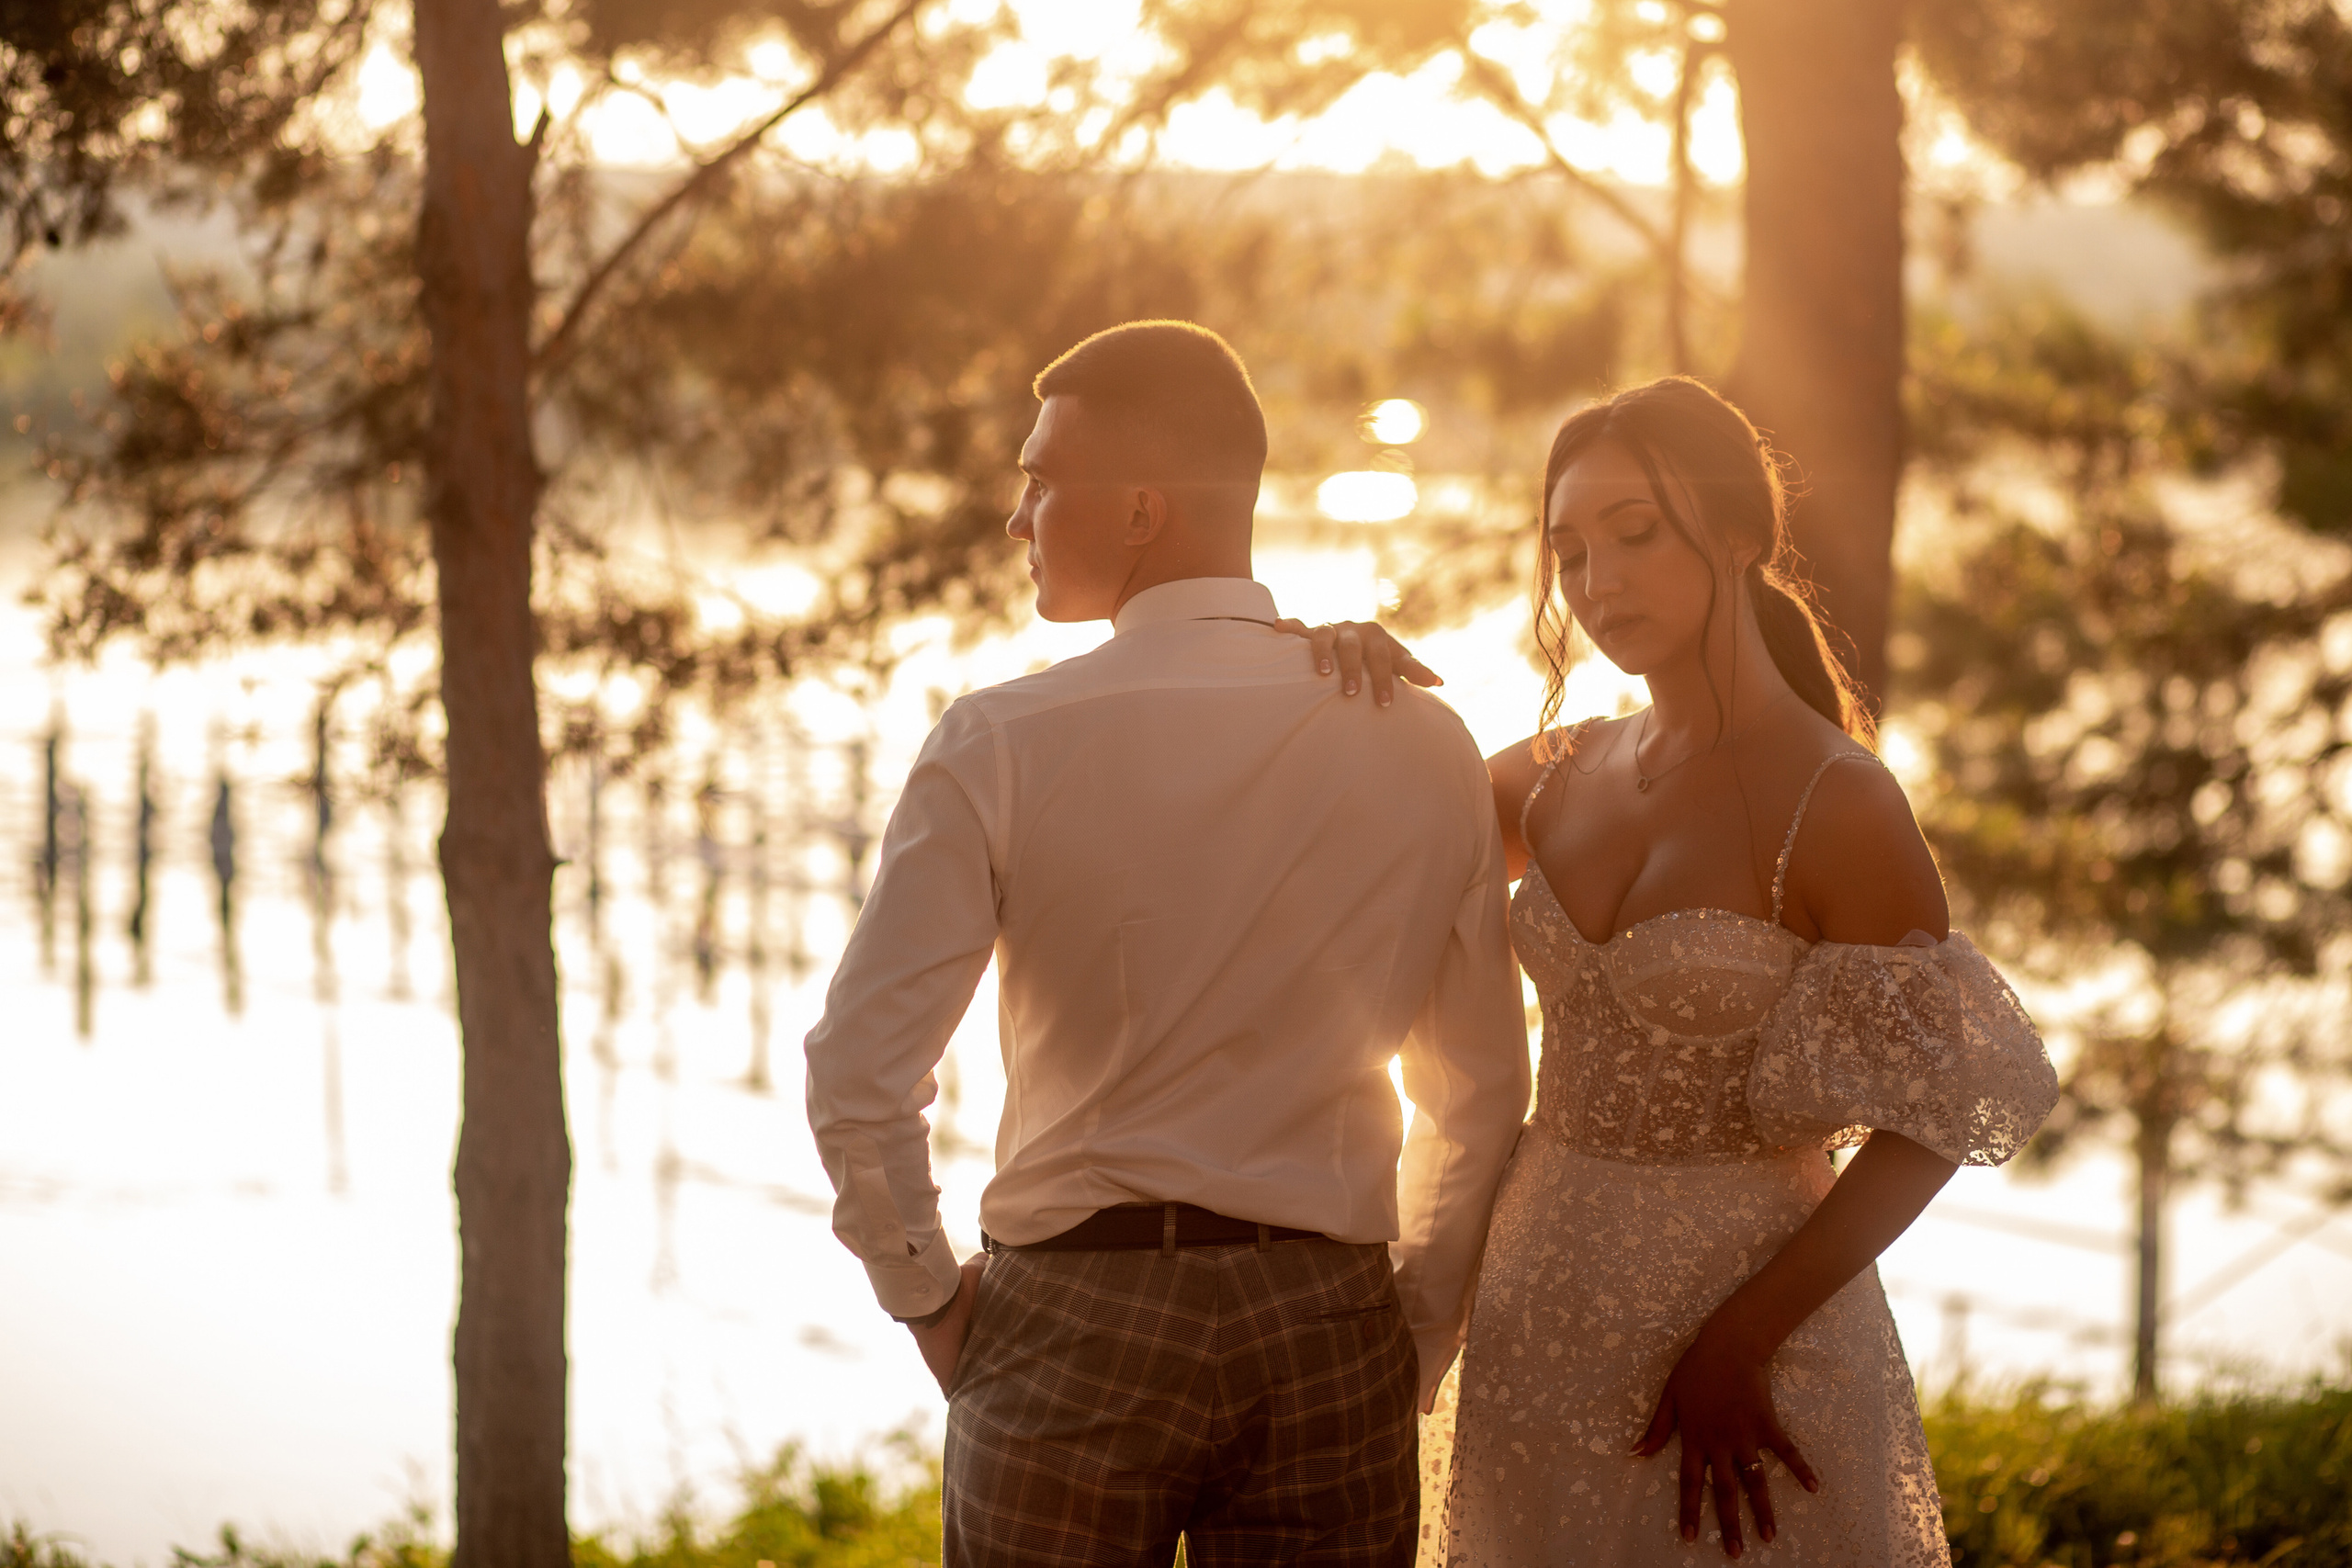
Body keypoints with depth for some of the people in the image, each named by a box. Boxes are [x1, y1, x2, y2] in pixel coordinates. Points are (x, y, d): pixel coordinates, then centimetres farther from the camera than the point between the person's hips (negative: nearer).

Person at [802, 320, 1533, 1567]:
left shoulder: (1002, 745, -9)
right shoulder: (1423, 749, 1)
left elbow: (856, 1078, -11)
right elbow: (1481, 1099, 6)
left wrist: (927, 1294, 4)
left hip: (1071, 1322, -2)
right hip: (1330, 1324, 3)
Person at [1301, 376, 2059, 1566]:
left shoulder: (1835, 807, -14)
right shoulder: (1561, 777, 4)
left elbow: (1928, 1124, -13)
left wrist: (1736, 1344, -17)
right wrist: (1345, 677, -2)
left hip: (1749, 1303, -5)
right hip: (1543, 1303, 6)